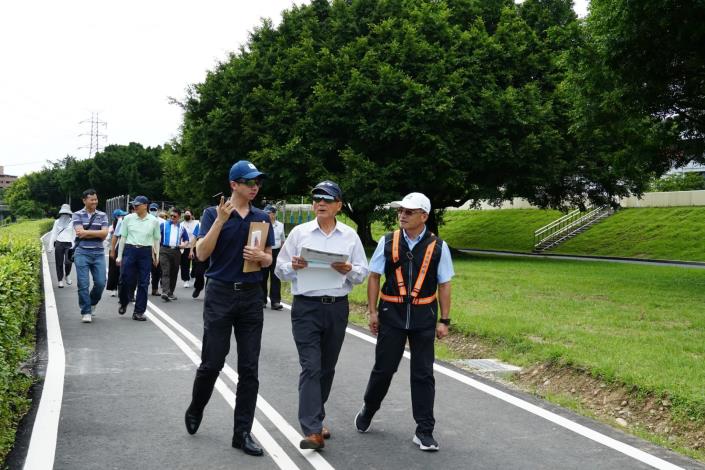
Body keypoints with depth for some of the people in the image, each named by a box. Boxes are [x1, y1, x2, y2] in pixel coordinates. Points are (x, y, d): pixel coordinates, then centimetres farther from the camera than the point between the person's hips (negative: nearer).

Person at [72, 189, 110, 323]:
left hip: (98, 253, 2)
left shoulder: (102, 215, 8)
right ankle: (86, 312, 5)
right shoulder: (77, 215, 3)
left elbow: (104, 234, -5)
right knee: (83, 284, -4)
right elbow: (80, 232, -11)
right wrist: (97, 234, -7)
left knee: (100, 282, -1)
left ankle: (92, 303, 26)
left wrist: (86, 232, -11)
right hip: (82, 253, -2)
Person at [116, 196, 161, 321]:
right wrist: (119, 255, 7)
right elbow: (123, 237, 8)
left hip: (146, 252, 0)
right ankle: (124, 303, 28)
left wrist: (156, 255, 8)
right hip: (130, 250, 0)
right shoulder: (128, 218, 2)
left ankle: (138, 312, 9)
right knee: (126, 280, -1)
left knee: (143, 283, 1)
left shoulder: (153, 220, 2)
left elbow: (156, 239, 10)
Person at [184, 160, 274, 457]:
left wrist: (261, 256, -9)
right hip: (220, 294, -3)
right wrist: (220, 220, -21)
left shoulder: (262, 218, 9)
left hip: (252, 296, 3)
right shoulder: (214, 213, -2)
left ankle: (242, 433, 9)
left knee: (249, 368, 2)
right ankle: (195, 410, 31)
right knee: (212, 363, 2)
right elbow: (202, 254, -11)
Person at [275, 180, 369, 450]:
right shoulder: (299, 233, 3)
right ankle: (313, 431, -14)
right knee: (311, 367, -11)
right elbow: (280, 270, 5)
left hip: (337, 308, 3)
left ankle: (314, 419, 28)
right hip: (306, 307, -2)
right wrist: (294, 266, -16)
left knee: (327, 368, 12)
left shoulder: (350, 236, 7)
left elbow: (363, 273, 7)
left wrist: (349, 270, -14)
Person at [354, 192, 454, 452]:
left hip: (423, 316, 0)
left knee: (423, 373, 5)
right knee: (383, 368, 10)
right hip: (391, 313, 0)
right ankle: (368, 410, 36)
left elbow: (444, 285, 1)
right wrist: (372, 312, -1)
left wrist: (444, 320, 0)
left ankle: (424, 431, 14)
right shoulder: (387, 242, -1)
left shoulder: (438, 247, -3)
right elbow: (374, 277, 3)